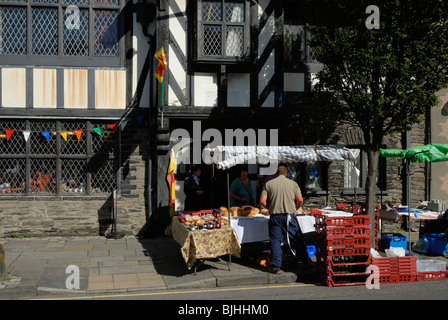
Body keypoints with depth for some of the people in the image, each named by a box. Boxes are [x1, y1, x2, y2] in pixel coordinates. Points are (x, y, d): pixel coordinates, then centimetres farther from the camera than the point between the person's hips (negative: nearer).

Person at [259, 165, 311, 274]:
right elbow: (300, 200, -2)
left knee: (275, 241, 5)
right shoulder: (293, 183, 4)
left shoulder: (268, 184, 4)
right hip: (290, 215, 0)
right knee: (297, 239, 11)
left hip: (275, 215, 0)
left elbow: (262, 201, -1)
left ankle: (276, 266, 4)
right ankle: (306, 262, 21)